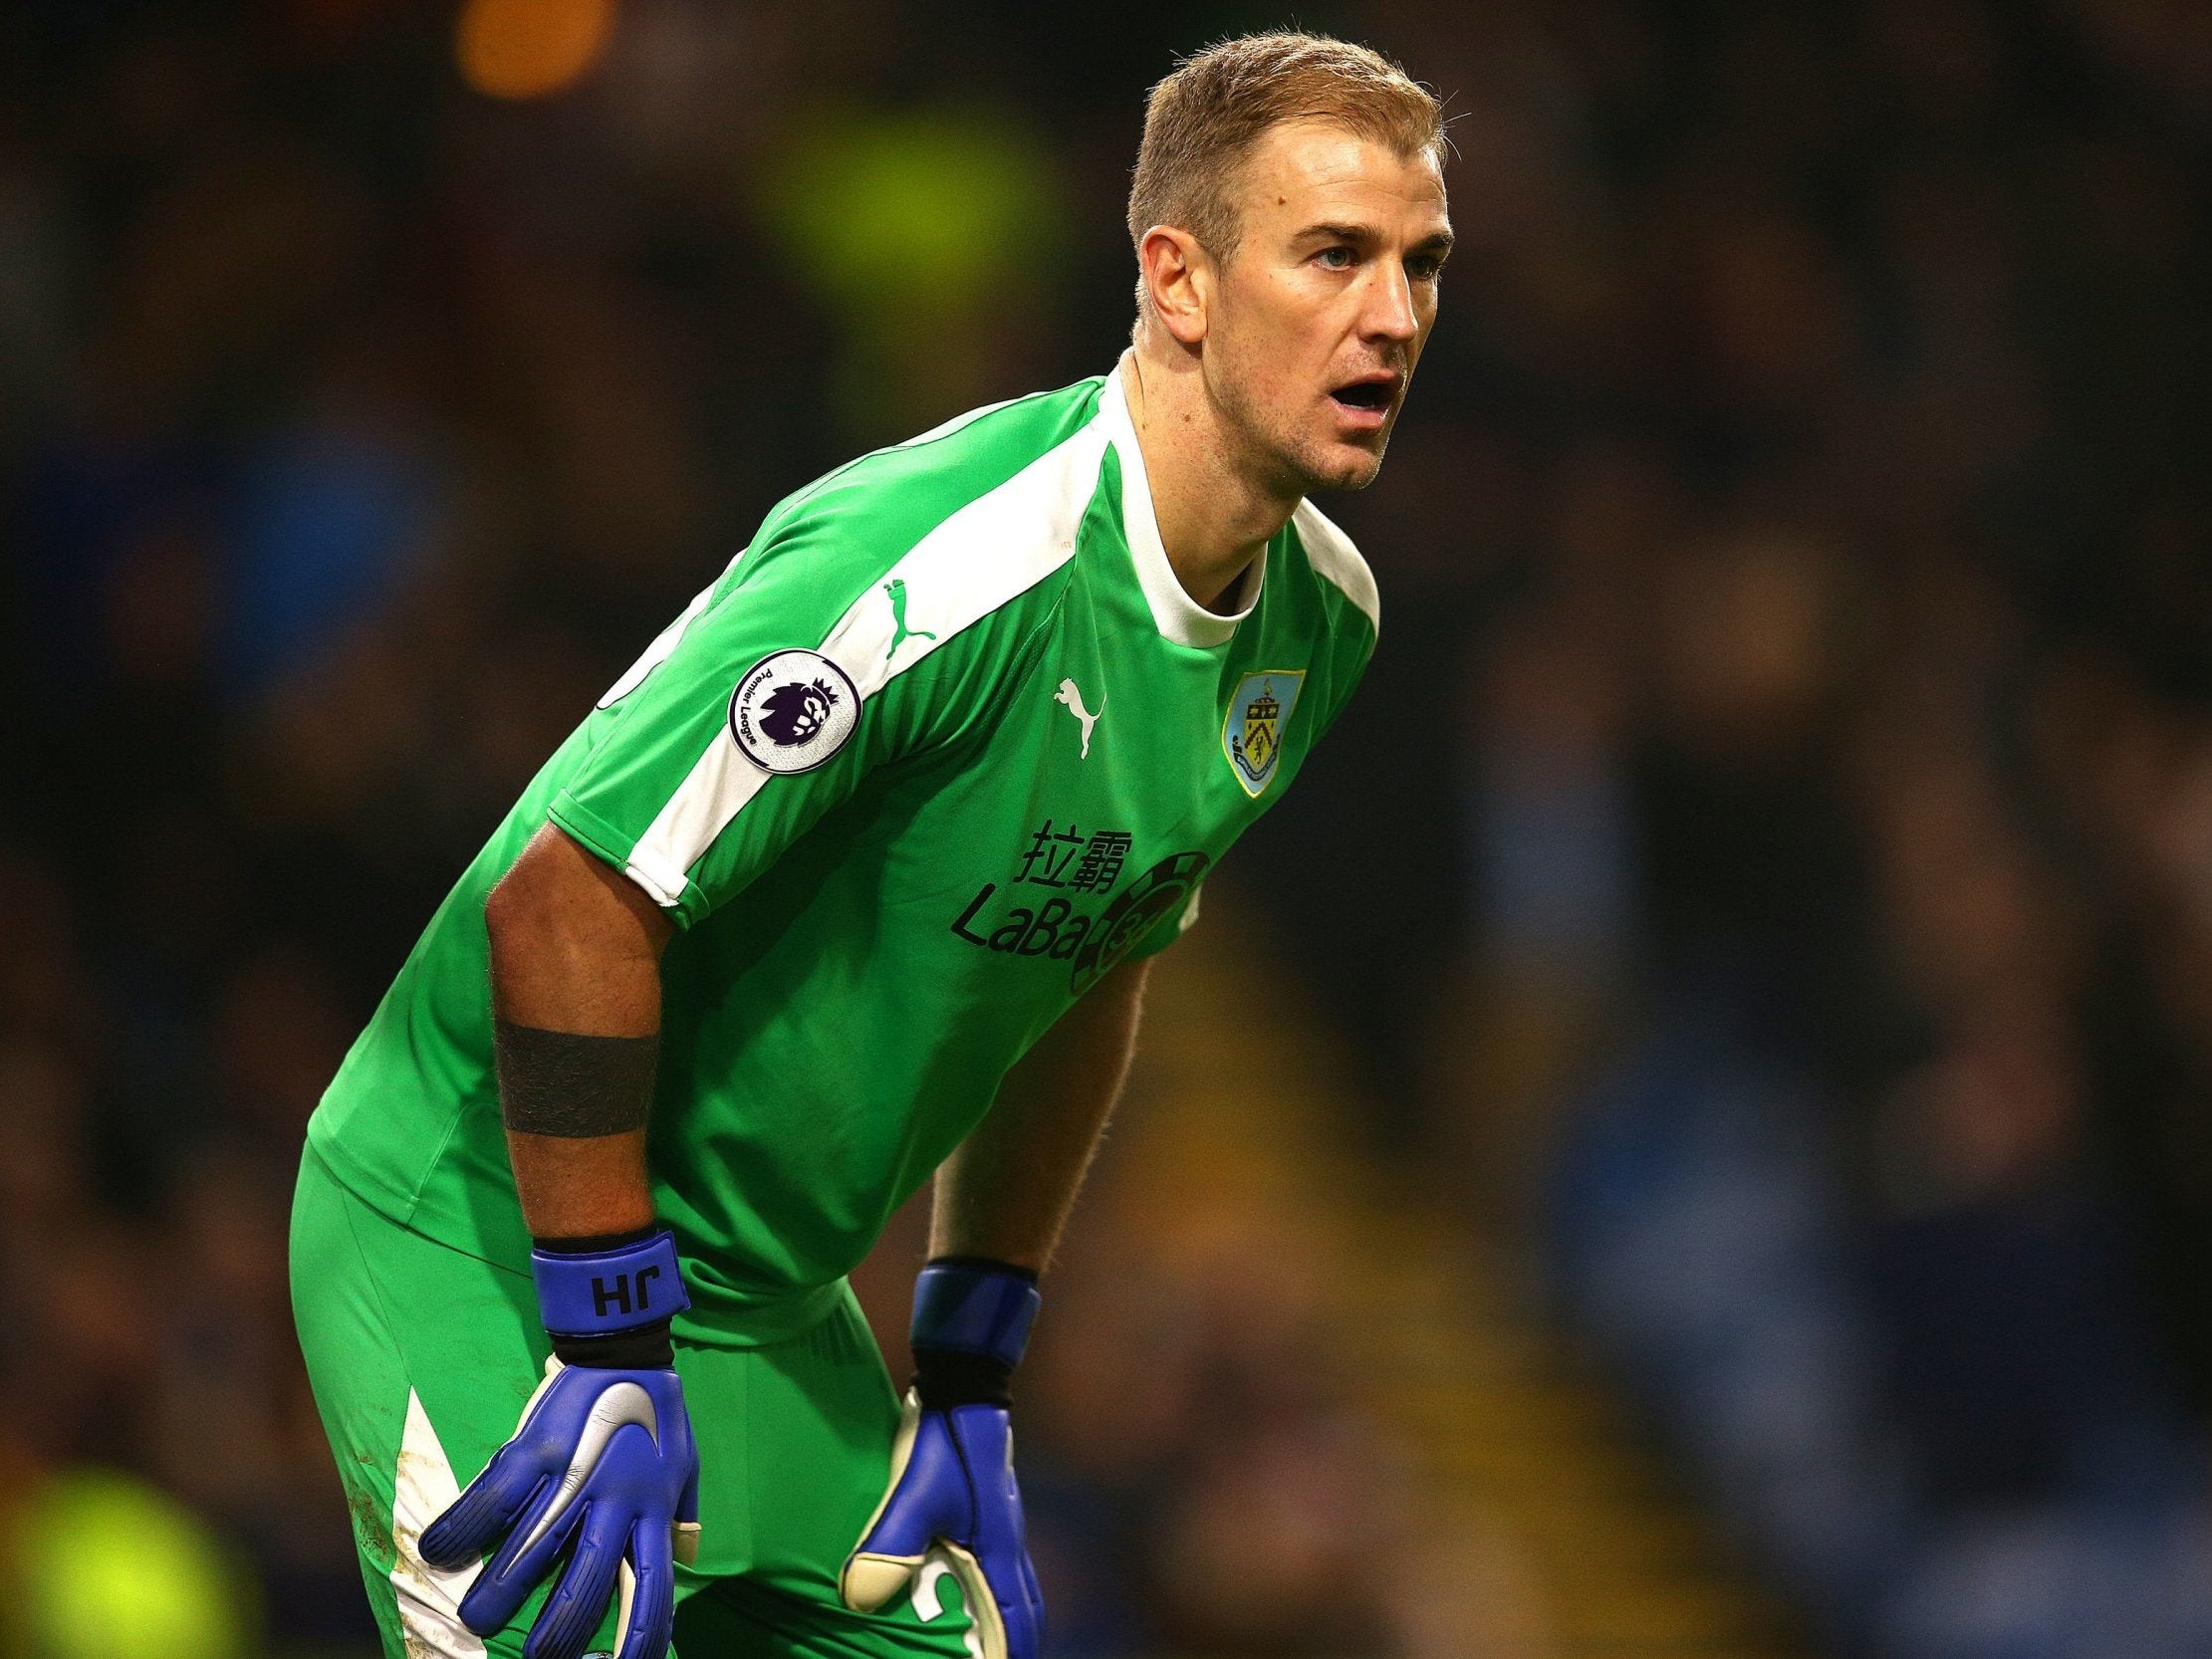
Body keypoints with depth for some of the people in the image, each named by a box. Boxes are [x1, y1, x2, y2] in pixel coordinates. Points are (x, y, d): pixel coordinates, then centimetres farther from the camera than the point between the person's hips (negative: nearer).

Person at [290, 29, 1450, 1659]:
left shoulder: (1318, 615, 0)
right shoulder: (949, 573, -27)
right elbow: (568, 901, -26)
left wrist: (969, 1383, 12)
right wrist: (609, 1357, -22)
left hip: (772, 1300, 8)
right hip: (478, 1250, -8)